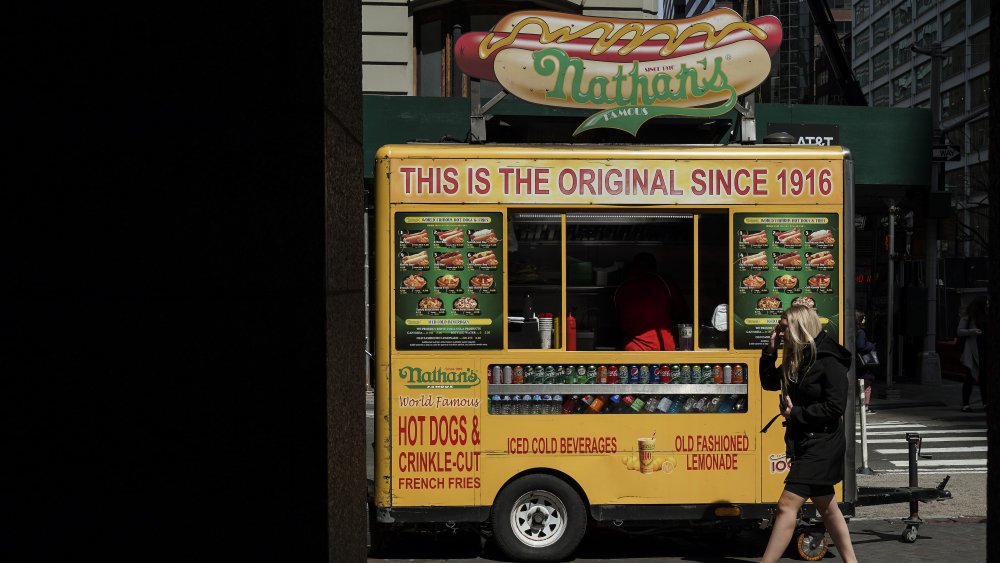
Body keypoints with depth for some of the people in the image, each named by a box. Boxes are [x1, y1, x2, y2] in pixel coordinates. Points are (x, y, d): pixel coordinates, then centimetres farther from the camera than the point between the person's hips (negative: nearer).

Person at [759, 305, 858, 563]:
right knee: (826, 506, 17)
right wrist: (770, 351, 2)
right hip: (804, 441, 9)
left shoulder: (829, 361, -17)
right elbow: (769, 382, 16)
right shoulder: (796, 360, 8)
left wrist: (796, 414, -16)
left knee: (787, 504, -12)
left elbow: (835, 406, -20)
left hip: (822, 443, -9)